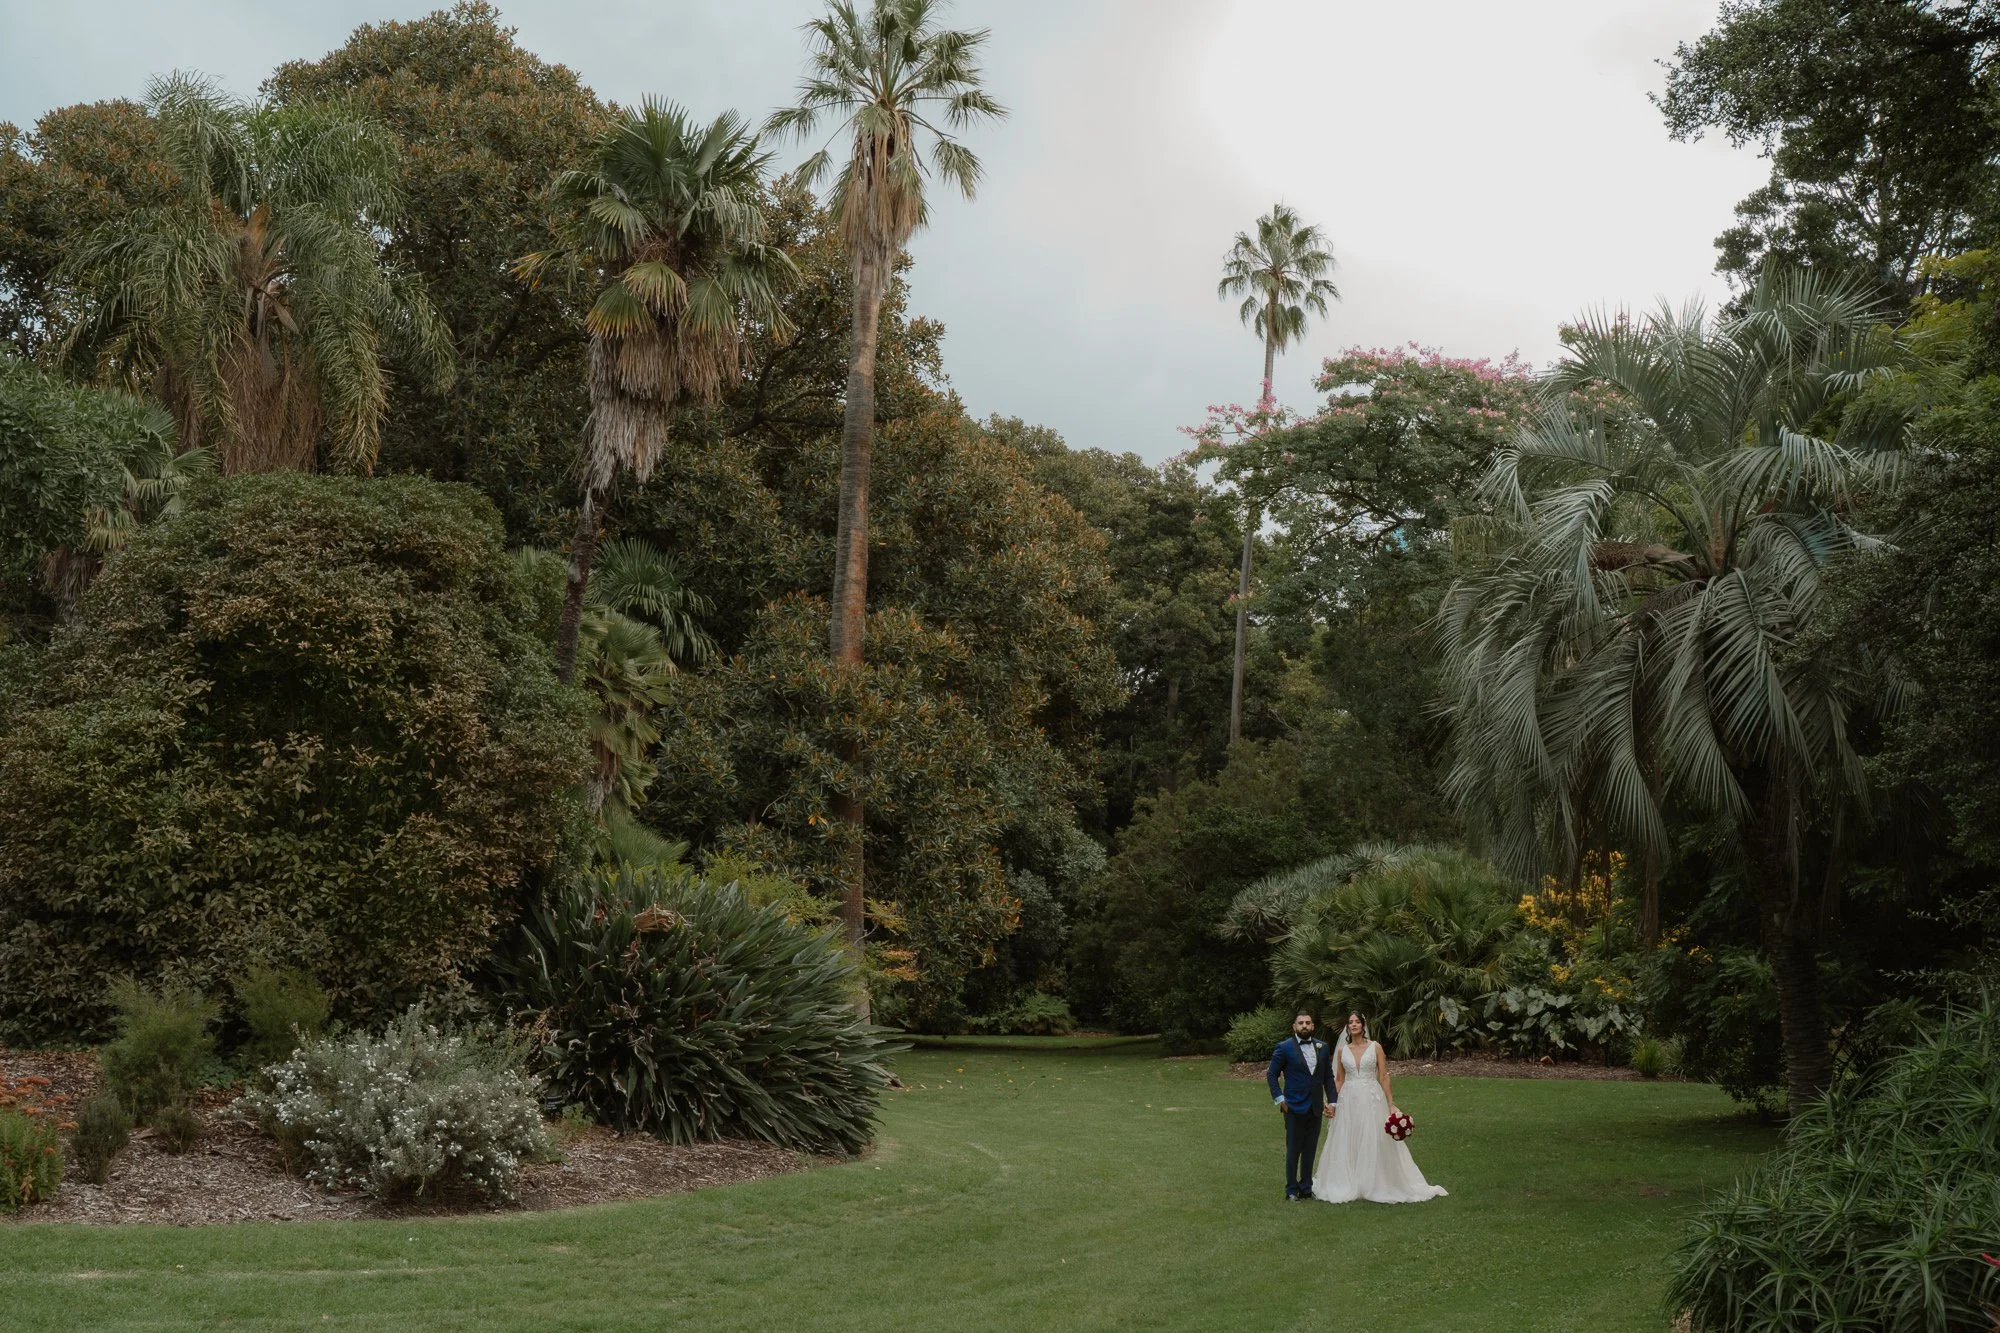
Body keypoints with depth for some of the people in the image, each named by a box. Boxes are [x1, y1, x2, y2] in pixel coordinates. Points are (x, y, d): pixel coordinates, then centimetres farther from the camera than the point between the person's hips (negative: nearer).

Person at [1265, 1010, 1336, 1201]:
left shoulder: (1322, 1047, 7)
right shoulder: (1284, 1048, -6)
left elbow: (1328, 1076, 12)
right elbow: (1272, 1075, -3)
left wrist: (1331, 1101, 5)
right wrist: (1279, 1099, -10)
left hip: (1316, 1107, 4)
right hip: (1295, 1106, -4)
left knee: (1310, 1150, 9)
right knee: (1293, 1150, 2)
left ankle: (1306, 1187, 19)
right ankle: (1292, 1190, 12)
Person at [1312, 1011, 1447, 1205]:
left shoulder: (1375, 1047, 0)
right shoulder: (1342, 1050, 6)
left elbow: (1383, 1076, -1)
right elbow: (1338, 1080, 12)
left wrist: (1391, 1104, -5)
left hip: (1372, 1100, -2)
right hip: (1349, 1101, 2)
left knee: (1376, 1143, 0)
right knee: (1347, 1144, 5)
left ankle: (1378, 1185, 11)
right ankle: (1346, 1186, 16)